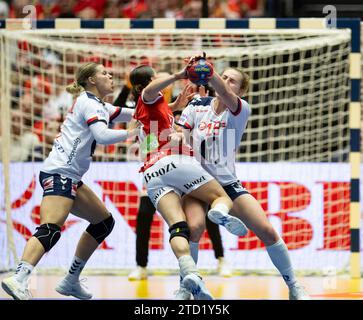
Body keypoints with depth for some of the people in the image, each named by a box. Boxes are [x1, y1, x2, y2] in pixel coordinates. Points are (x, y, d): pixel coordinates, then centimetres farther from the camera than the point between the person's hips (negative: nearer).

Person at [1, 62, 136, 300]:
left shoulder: (100, 106, 22)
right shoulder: (90, 104, -7)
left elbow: (133, 114, 27)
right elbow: (102, 136, -23)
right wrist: (131, 133, -15)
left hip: (70, 177, 10)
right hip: (59, 173, -10)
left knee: (104, 222, 17)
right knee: (50, 230, -27)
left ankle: (71, 281, 16)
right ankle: (19, 279, -45)